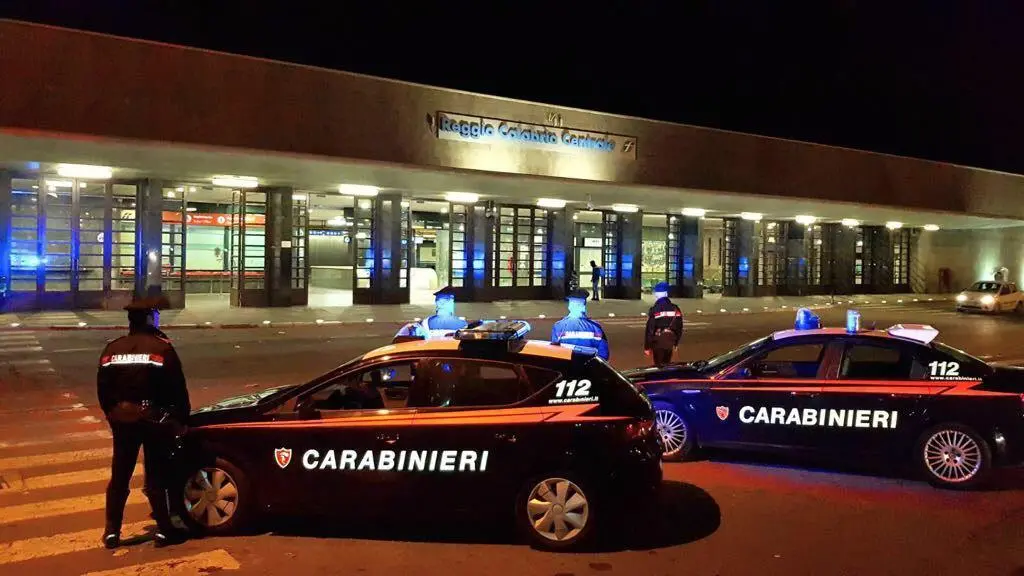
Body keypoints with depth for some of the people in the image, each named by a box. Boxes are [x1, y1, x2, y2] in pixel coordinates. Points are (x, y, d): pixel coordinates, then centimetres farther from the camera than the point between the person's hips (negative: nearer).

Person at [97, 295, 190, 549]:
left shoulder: (112, 349, 4)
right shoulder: (161, 348, -11)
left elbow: (103, 388, 7)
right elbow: (177, 388, -11)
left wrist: (113, 414, 20)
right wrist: (181, 419, -1)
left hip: (123, 419, 4)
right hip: (155, 419, -4)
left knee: (119, 476, 13)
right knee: (156, 476, 4)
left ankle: (112, 531, 17)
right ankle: (164, 530, 9)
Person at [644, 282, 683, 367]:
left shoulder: (654, 310, -12)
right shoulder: (675, 309, 4)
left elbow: (649, 329, -12)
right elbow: (679, 327, 8)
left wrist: (647, 347, -5)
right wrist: (676, 343, 17)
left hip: (658, 341, -5)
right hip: (670, 341, 5)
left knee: (659, 365, 1)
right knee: (667, 364, 16)